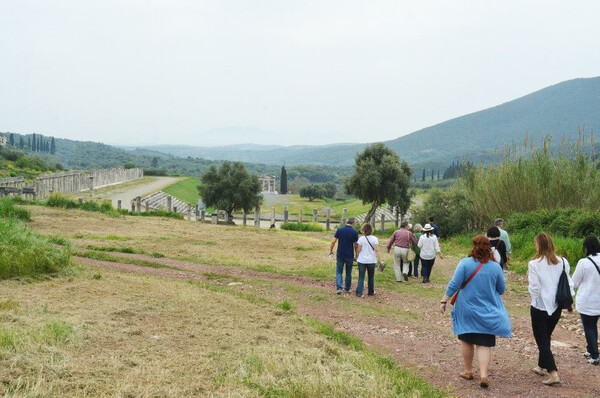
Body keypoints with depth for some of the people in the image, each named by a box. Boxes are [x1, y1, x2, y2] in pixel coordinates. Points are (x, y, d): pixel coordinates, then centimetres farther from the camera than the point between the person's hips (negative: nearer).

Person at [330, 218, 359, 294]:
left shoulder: (339, 230, -3)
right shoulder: (354, 232, -7)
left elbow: (333, 242, -3)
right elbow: (355, 246, -4)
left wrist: (331, 251, 9)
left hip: (340, 255, 1)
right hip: (350, 256, 0)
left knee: (339, 272, 7)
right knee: (348, 273, 14)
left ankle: (339, 287, -9)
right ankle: (347, 289, 20)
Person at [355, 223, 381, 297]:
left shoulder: (361, 238, -5)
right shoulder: (374, 239, -6)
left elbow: (358, 250, -2)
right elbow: (376, 250, -9)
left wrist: (356, 257, 14)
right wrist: (380, 260, -5)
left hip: (362, 260, 0)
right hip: (371, 261, 0)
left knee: (361, 277, 3)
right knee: (371, 277, 16)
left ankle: (359, 292, -5)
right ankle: (371, 292, 25)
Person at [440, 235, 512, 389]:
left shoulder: (465, 263, -11)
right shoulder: (495, 267, -6)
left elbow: (454, 284, -13)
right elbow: (501, 290, 5)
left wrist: (444, 300, -6)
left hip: (466, 310, 0)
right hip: (487, 312, 0)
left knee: (466, 340, 16)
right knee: (484, 344, 4)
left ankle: (468, 371, 26)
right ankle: (483, 375, -9)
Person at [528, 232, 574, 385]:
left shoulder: (534, 264, -16)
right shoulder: (562, 262, -2)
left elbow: (534, 288, -15)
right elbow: (568, 283, 3)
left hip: (540, 307, -5)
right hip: (556, 307, 5)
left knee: (542, 340, 2)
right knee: (546, 337, 22)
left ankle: (553, 373, -9)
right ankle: (541, 366, 36)